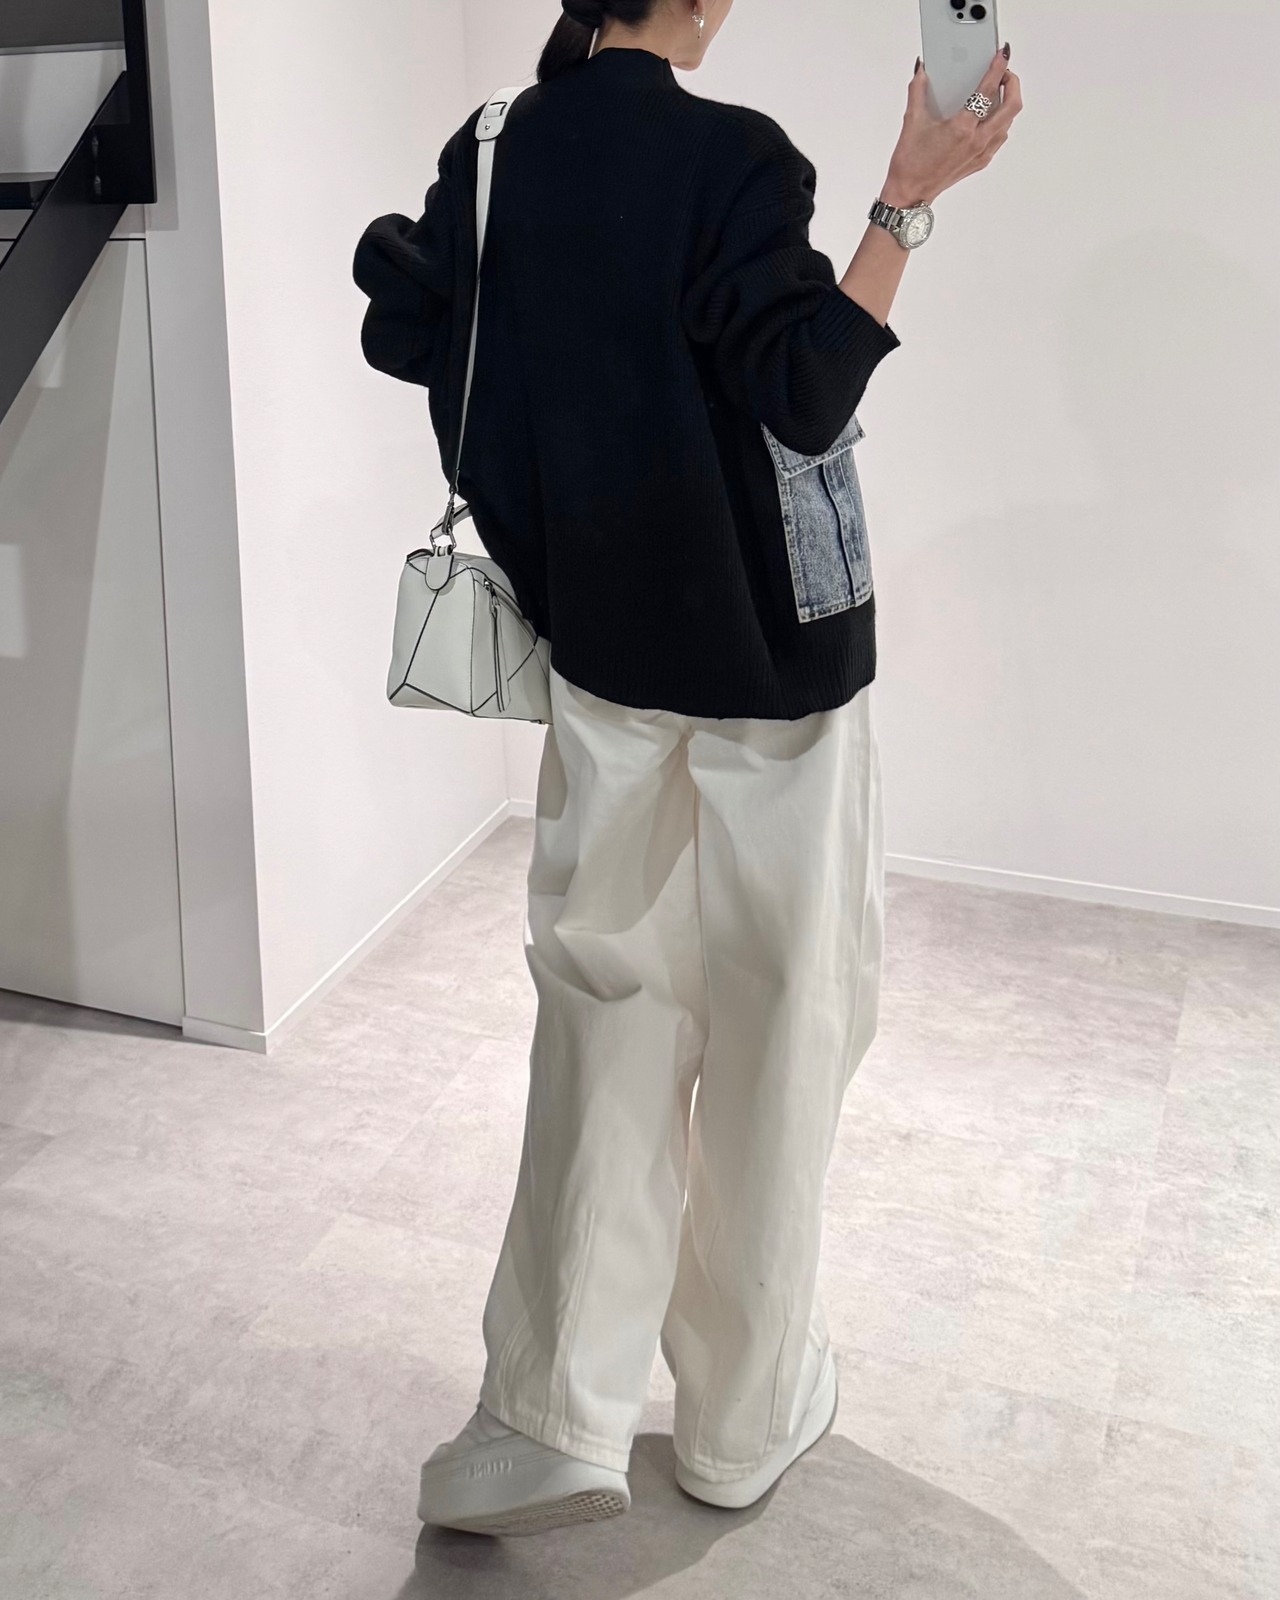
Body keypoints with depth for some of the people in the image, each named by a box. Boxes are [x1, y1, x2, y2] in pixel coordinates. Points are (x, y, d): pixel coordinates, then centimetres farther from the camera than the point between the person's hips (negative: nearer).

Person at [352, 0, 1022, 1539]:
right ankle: (744, 1417, 26)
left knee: (609, 1025, 13)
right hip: (765, 666, -5)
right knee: (766, 1036, 9)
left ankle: (554, 1414, 14)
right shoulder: (728, 160, -15)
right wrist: (908, 199, -17)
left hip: (600, 657, 6)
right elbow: (809, 396, -19)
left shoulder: (495, 153, 3)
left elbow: (403, 333, 12)